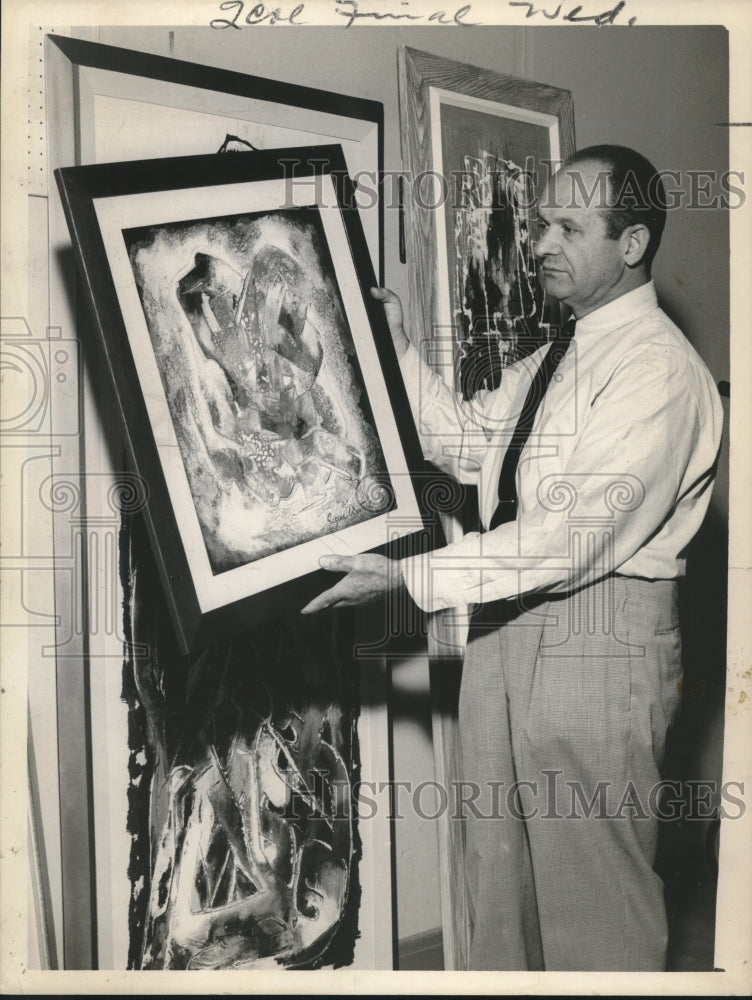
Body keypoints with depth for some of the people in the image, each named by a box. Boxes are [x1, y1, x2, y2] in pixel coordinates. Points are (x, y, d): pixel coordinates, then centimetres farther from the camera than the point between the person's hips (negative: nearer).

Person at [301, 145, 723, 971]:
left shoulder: (658, 370, -15)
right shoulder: (551, 359, 15)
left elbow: (576, 536, -23)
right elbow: (468, 443, 15)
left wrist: (410, 577, -24)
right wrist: (397, 349, 6)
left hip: (596, 646, -9)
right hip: (510, 627, 9)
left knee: (594, 902, 6)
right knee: (499, 878, 19)